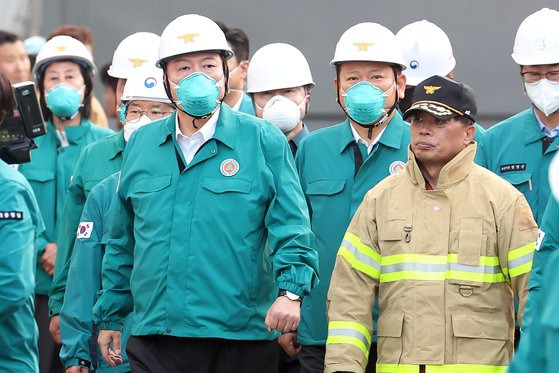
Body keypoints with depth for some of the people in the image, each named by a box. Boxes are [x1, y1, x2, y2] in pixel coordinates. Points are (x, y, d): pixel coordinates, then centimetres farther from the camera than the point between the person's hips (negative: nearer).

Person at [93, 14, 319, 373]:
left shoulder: (264, 141, 1)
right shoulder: (141, 146, 12)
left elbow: (290, 227, -4)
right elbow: (122, 244, 19)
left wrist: (291, 289, -19)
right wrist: (110, 316, 19)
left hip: (241, 340, -2)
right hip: (154, 338, 2)